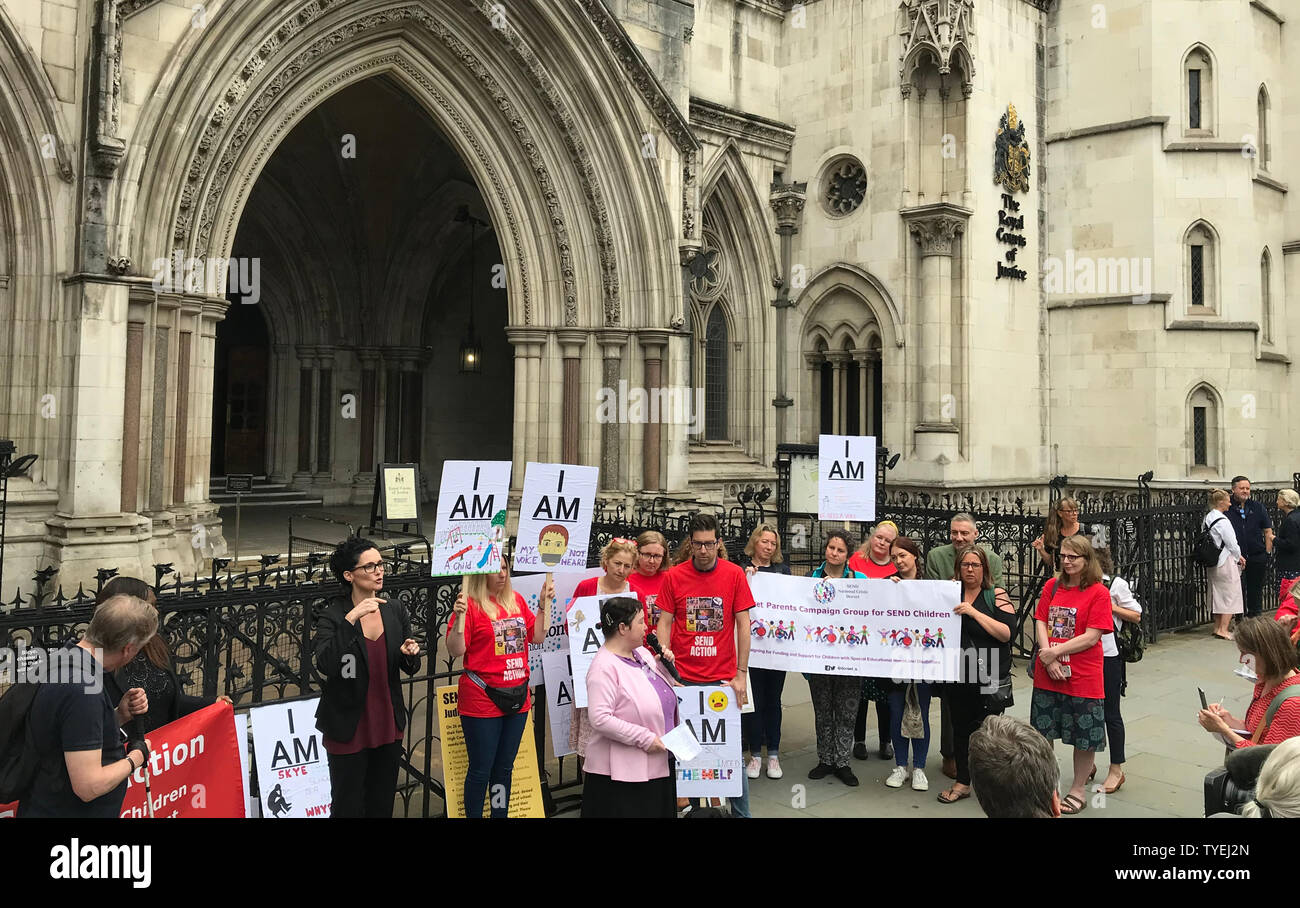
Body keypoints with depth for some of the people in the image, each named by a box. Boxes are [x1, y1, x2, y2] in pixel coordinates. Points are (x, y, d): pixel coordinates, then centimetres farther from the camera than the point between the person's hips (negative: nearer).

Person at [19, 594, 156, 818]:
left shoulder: (60, 660, 1)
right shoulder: (83, 692, -28)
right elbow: (89, 786, -28)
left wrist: (121, 715, -2)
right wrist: (136, 757, -13)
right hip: (66, 812, -9)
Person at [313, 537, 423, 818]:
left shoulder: (396, 611, 2)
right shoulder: (332, 616, -12)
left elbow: (411, 668, 10)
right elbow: (325, 665, -28)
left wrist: (409, 654, -13)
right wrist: (350, 619, -33)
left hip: (388, 728, 4)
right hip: (348, 730, -4)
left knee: (382, 805, 16)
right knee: (348, 807, 8)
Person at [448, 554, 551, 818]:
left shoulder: (516, 600, 7)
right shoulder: (470, 604, -11)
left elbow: (537, 637, 11)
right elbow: (456, 651, -14)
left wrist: (544, 603, 4)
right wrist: (459, 617, -27)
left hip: (517, 698, 6)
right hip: (482, 700, -6)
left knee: (504, 768, 16)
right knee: (481, 770, 4)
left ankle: (501, 815, 28)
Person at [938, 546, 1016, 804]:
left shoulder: (997, 595, -3)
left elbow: (1006, 633, -12)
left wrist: (974, 612, -19)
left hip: (990, 677, -4)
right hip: (958, 674, 4)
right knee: (961, 728, 10)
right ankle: (962, 782, 22)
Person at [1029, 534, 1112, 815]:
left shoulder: (1098, 593, -9)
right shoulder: (1052, 586, 5)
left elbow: (1092, 637, -15)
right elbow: (1040, 623, 1)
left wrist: (1055, 652, -17)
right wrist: (1048, 659, -12)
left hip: (1083, 676, -4)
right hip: (1048, 673, 4)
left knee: (1084, 734, 7)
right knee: (1043, 731, 14)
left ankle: (1078, 790, 23)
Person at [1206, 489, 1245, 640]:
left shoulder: (1207, 518, 7)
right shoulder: (1222, 521, -19)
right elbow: (1232, 544, -15)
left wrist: (1236, 556, 15)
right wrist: (1239, 557, 4)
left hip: (1212, 563, 9)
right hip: (1226, 562, -9)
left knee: (1218, 595, 16)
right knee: (1231, 595, -1)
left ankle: (1217, 627, 22)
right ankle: (1223, 629, -1)